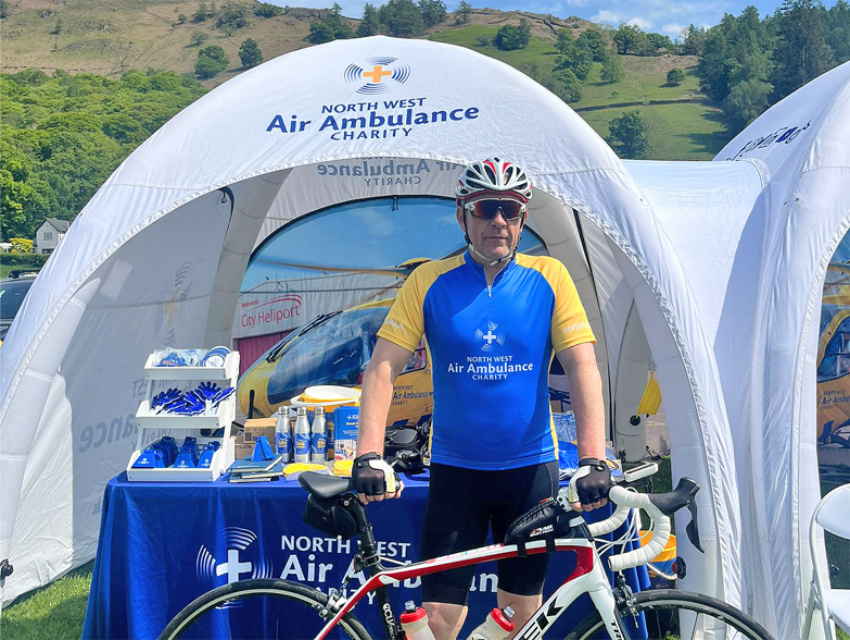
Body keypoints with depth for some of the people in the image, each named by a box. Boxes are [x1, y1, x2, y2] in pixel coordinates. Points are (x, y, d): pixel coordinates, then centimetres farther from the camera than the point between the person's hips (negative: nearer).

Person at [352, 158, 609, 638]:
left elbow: (583, 367, -8)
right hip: (456, 469, 0)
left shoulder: (549, 277, -2)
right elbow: (383, 368, -7)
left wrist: (594, 459, -19)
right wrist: (369, 455, -19)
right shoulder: (430, 281, -3)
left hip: (532, 467, 1)